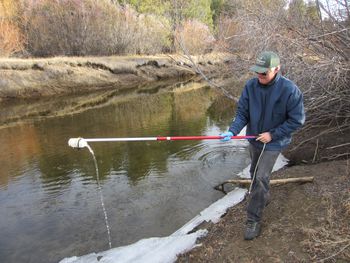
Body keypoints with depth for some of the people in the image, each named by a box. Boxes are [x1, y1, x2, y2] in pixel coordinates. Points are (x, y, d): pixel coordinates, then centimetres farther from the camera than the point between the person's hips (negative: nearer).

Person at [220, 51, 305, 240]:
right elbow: (242, 113, -8)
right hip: (254, 139, 5)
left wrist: (272, 134, -18)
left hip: (273, 142, -5)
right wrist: (232, 131, -24)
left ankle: (253, 220, 5)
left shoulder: (289, 90, -23)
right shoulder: (251, 86, -13)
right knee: (255, 173, 22)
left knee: (260, 178, -9)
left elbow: (297, 120, -15)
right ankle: (264, 198, 51)